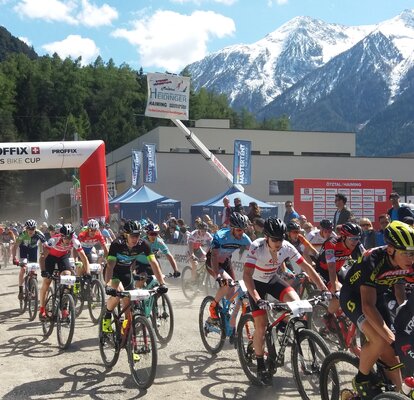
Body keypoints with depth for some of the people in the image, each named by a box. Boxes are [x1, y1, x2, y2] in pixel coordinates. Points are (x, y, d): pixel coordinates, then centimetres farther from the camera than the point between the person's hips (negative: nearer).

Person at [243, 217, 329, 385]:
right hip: (256, 283, -3)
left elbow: (307, 267, -17)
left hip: (273, 279, 3)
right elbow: (247, 275, -38)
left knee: (296, 302, -25)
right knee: (261, 326, -9)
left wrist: (325, 289, -23)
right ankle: (260, 366, 8)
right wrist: (258, 300, -49)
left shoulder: (287, 247, -21)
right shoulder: (256, 247, -32)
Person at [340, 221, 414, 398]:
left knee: (391, 358, -1)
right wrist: (394, 340, -49)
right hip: (354, 296, -6)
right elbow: (368, 306, -42)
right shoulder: (372, 261, -36)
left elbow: (399, 289, 4)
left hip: (378, 296, 6)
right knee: (380, 340, -30)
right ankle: (362, 379, -5)